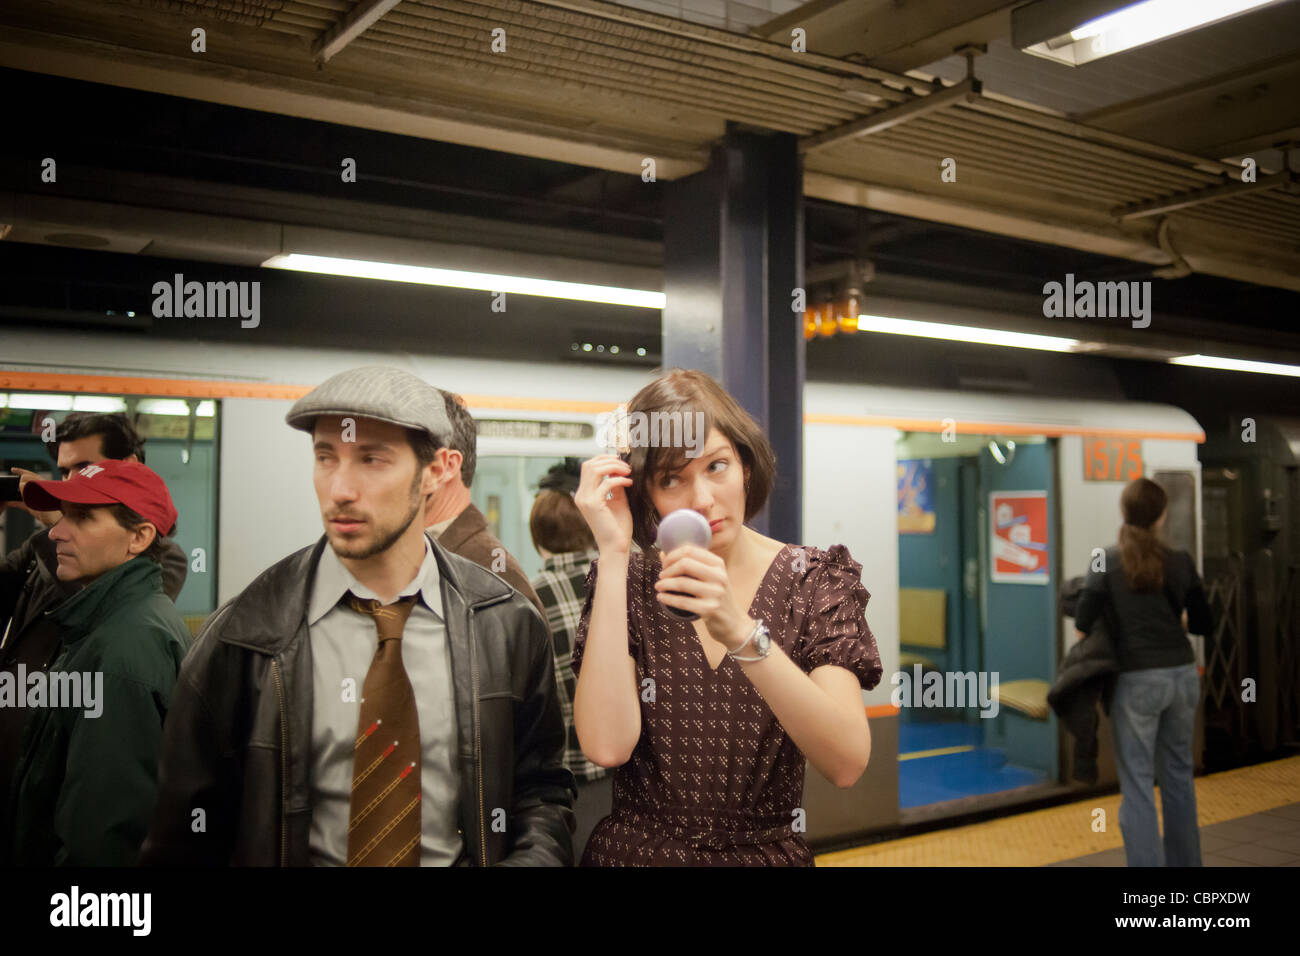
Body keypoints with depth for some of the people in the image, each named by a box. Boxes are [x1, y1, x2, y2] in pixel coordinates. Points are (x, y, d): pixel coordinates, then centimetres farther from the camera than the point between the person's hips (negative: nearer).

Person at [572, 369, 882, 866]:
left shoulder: (816, 578, -9)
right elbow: (607, 745, -23)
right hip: (635, 851, 0)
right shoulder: (626, 582, -7)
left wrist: (740, 632, -35)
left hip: (771, 849, 0)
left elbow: (847, 763, -22)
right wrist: (613, 554, -22)